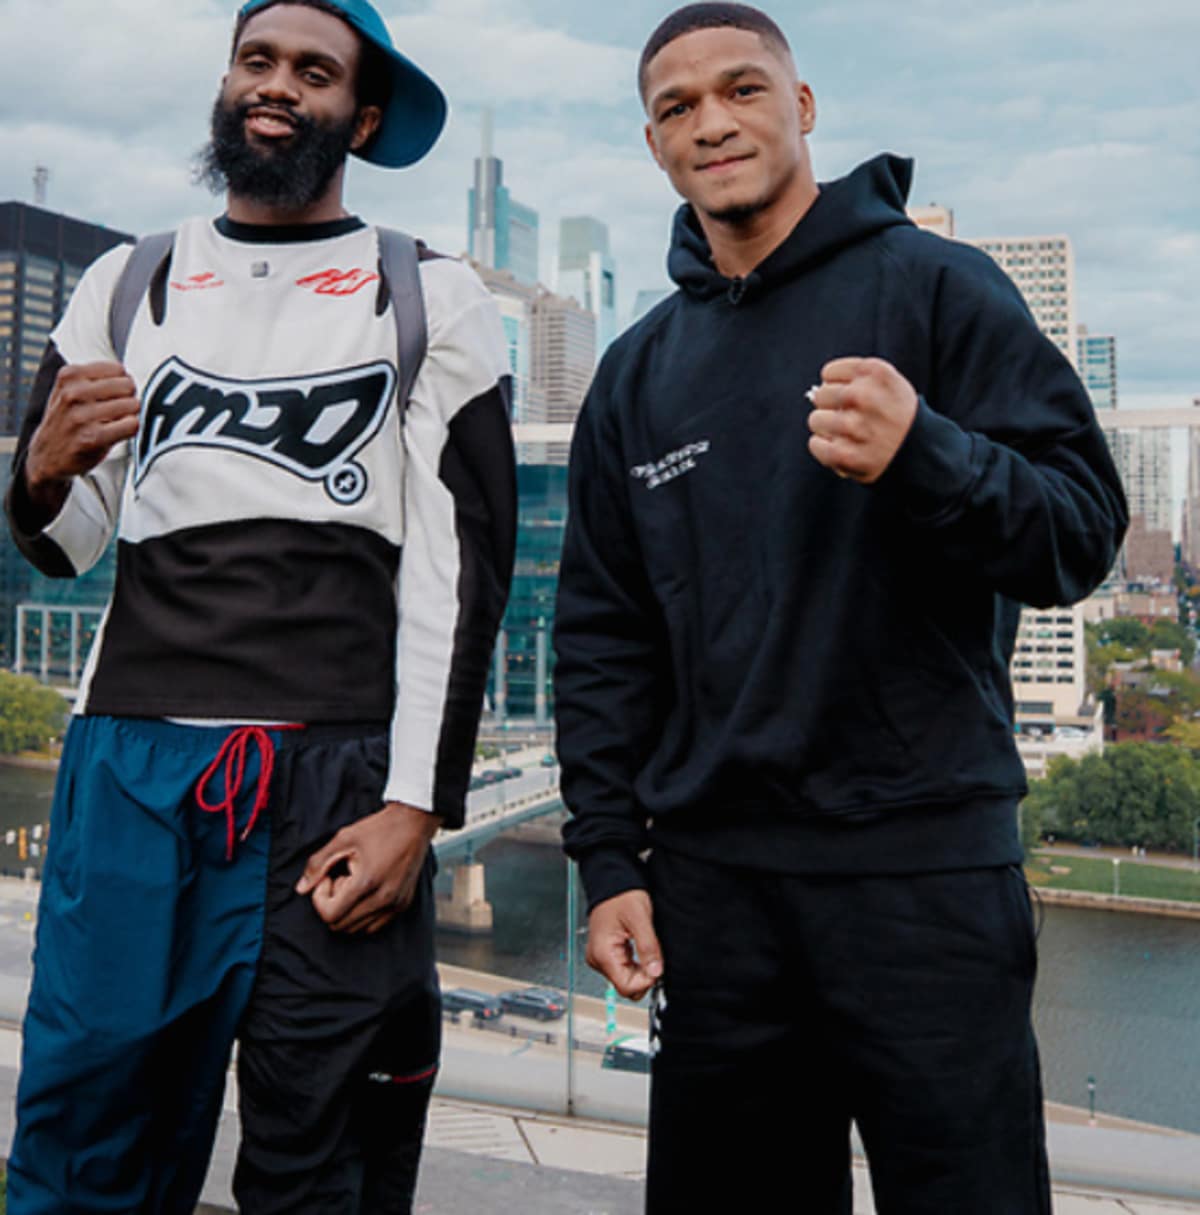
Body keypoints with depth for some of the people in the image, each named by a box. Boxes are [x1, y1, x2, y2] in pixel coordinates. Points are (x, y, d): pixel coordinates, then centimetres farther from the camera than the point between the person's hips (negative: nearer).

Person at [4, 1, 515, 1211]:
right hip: (133, 757, 3)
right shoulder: (127, 284, 16)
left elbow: (462, 565, 0)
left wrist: (416, 804, -8)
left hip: (337, 772, -2)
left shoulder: (433, 300, 7)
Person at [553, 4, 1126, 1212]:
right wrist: (608, 857, 4)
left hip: (923, 856, -3)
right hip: (709, 876, 4)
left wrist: (924, 456, -27)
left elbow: (1081, 531, -8)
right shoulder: (640, 369, 12)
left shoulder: (935, 285, 0)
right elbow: (601, 634, 11)